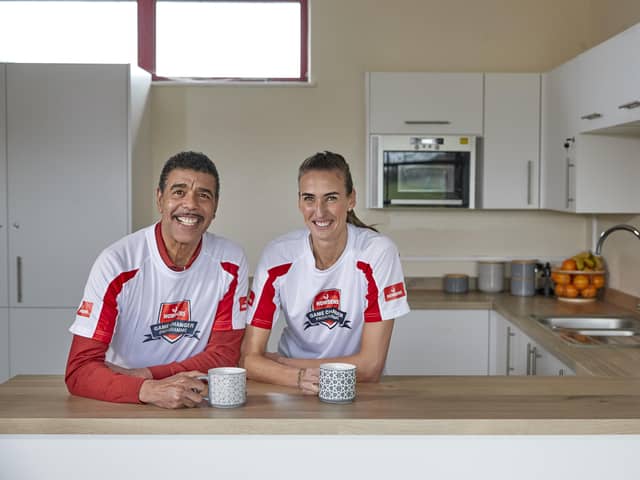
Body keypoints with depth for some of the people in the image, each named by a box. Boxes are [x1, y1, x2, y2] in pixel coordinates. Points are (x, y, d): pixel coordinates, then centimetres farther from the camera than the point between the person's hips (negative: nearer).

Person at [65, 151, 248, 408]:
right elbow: (79, 369, -16)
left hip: (196, 404, 1)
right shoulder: (116, 263, -12)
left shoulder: (230, 262, -4)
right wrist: (149, 389, -34)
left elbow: (225, 353, -1)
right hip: (124, 403, -1)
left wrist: (147, 374, -14)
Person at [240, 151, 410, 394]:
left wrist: (281, 362, -12)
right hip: (292, 392, 1)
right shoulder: (277, 256, -9)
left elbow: (371, 365, -15)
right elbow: (249, 358, -11)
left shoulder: (378, 253, -15)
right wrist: (299, 377, -30)